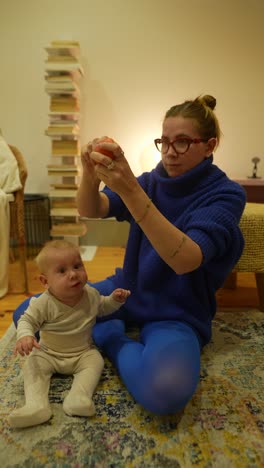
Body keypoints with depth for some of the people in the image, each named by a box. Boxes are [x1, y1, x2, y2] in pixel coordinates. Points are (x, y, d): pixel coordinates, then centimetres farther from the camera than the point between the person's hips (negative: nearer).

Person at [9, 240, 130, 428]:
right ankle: (36, 405, -33)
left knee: (96, 361, -23)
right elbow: (27, 320, -16)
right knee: (32, 364, -21)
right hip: (48, 354, -1)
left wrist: (115, 299, -11)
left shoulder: (91, 294, -12)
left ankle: (78, 397, -34)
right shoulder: (44, 303, -24)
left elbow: (102, 307, 8)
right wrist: (25, 336, -38)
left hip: (84, 352, 1)